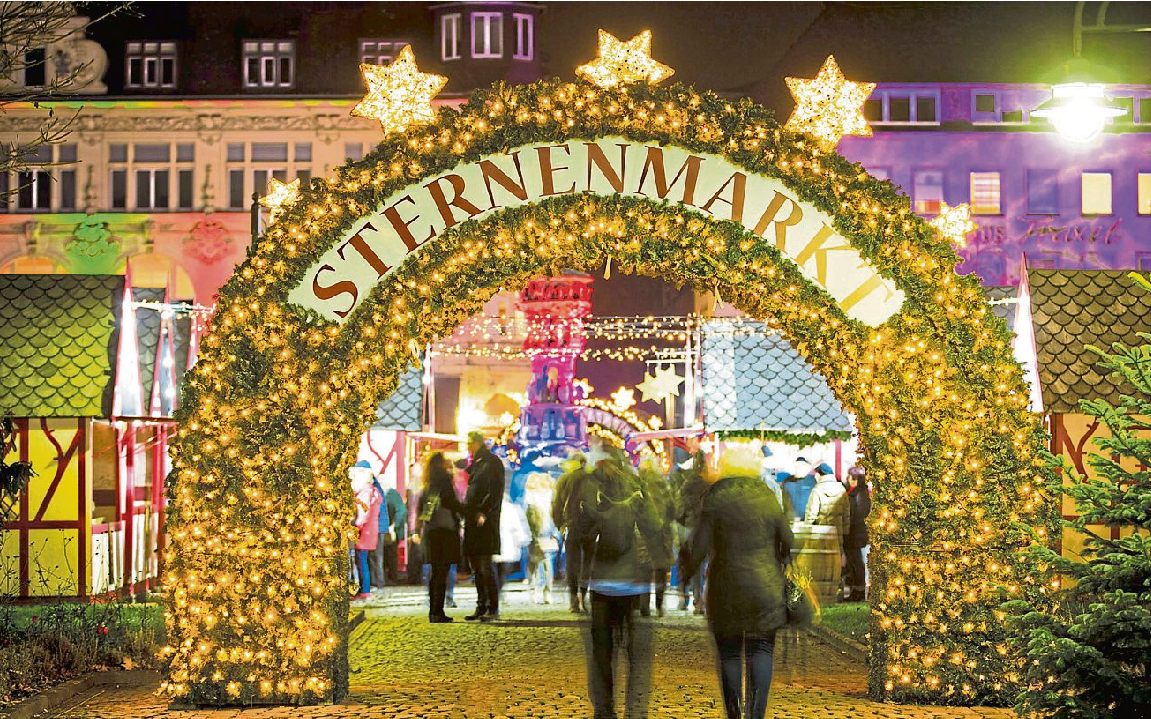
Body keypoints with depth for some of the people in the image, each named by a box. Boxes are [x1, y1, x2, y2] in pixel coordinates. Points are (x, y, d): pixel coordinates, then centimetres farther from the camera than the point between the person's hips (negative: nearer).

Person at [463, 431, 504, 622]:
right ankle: (481, 607, 15)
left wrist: (484, 512, -21)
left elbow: (495, 492, -15)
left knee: (485, 567, -9)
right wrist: (465, 510, 12)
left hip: (484, 522, -9)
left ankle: (493, 609, -6)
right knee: (476, 568, 10)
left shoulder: (492, 463, -7)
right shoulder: (476, 464, 20)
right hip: (472, 522, 9)